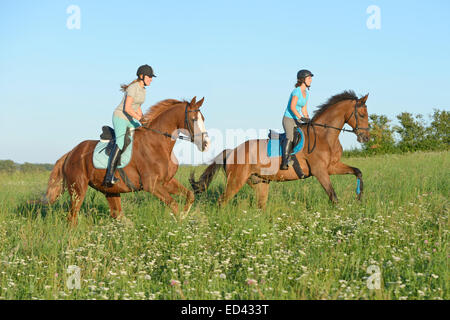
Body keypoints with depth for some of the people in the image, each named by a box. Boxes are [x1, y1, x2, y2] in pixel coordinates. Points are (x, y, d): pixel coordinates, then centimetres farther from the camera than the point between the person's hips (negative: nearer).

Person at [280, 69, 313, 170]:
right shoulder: (296, 91, -13)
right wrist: (301, 117, -31)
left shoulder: (306, 93, 13)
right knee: (290, 136, -27)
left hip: (297, 120, 9)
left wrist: (308, 120, 5)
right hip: (288, 119, -9)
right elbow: (292, 107, -24)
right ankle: (284, 163, -33)